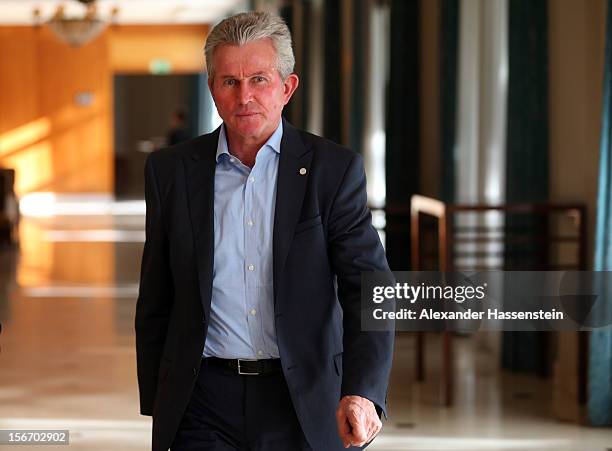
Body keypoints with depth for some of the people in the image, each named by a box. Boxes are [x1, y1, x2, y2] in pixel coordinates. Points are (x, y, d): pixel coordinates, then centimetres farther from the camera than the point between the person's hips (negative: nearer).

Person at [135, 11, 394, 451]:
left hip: (304, 404, -1)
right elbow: (155, 302, 10)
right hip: (205, 403, 1)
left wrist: (362, 393, -24)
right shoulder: (172, 170, 4)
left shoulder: (334, 168, -3)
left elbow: (367, 290, -10)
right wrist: (156, 406, 8)